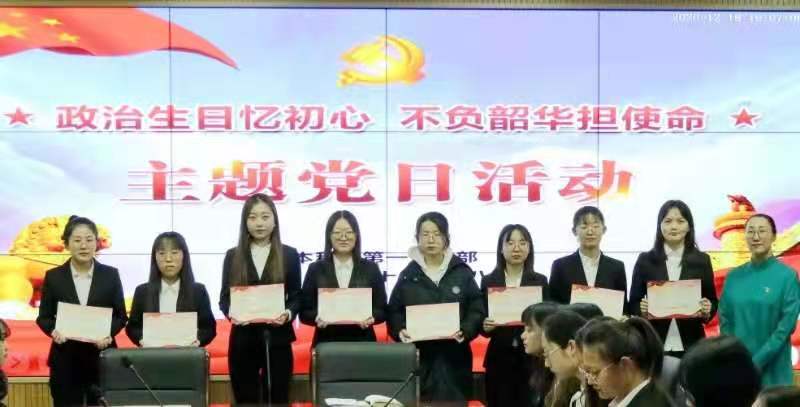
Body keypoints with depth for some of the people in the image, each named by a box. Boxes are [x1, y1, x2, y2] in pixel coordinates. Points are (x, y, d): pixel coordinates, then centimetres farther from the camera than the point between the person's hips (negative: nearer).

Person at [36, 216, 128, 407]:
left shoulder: (110, 274, 3)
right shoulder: (53, 276, 2)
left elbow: (121, 316, 6)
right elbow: (43, 317, 6)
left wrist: (109, 333, -14)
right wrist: (54, 331, -16)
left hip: (102, 358, 0)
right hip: (65, 359, 0)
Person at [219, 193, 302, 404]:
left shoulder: (289, 254, 6)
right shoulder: (233, 256, 7)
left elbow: (296, 296, 6)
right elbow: (224, 297, 7)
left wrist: (288, 314, -15)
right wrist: (231, 312, -14)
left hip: (277, 339, -1)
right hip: (243, 339, 1)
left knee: (277, 399, 2)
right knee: (245, 400, 5)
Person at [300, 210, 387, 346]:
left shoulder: (371, 268, 6)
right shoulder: (316, 269, 4)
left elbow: (382, 310, 5)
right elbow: (305, 312, 3)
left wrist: (371, 318, -16)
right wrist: (317, 318, -18)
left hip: (362, 343, 0)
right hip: (326, 343, 0)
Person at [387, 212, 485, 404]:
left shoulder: (462, 272, 7)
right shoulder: (408, 274, 8)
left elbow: (477, 310, 3)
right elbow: (394, 311, 6)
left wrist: (465, 331, -15)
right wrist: (400, 331, -14)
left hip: (453, 356, 0)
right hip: (418, 356, 0)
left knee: (453, 403, 0)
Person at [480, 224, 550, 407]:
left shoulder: (540, 281, 6)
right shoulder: (488, 281, 6)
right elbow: (482, 325, 7)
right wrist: (485, 327, -14)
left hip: (532, 360, 0)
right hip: (499, 360, 0)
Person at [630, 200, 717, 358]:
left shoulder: (702, 260, 6)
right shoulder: (645, 260, 4)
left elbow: (713, 301, 9)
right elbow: (633, 304, 6)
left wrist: (707, 311, -12)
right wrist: (643, 311, -15)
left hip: (690, 346, 1)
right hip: (654, 345, 0)